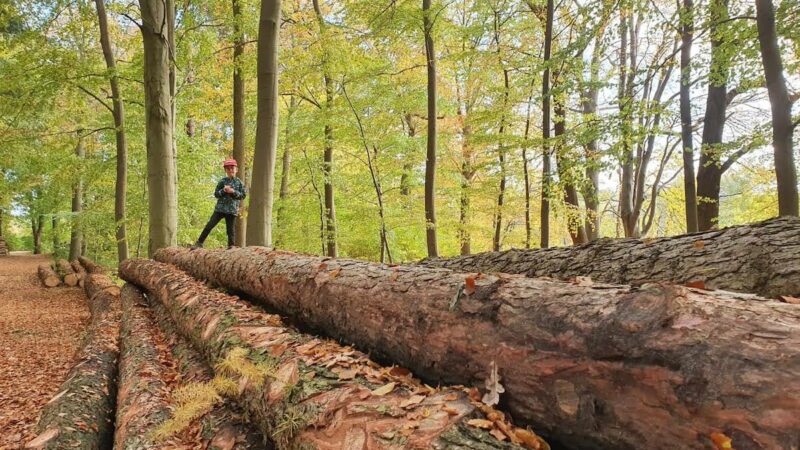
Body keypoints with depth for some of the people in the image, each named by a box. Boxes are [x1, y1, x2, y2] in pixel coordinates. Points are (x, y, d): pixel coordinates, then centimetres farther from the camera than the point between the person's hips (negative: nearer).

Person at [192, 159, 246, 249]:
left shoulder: (239, 182, 3)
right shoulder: (222, 181, 5)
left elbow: (243, 195, -1)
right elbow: (216, 194, 4)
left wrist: (234, 192, -15)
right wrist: (223, 191, -15)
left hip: (232, 210, -1)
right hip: (220, 208, 1)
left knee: (230, 228, 3)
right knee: (210, 225, -2)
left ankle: (231, 246, 14)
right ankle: (199, 242, 5)